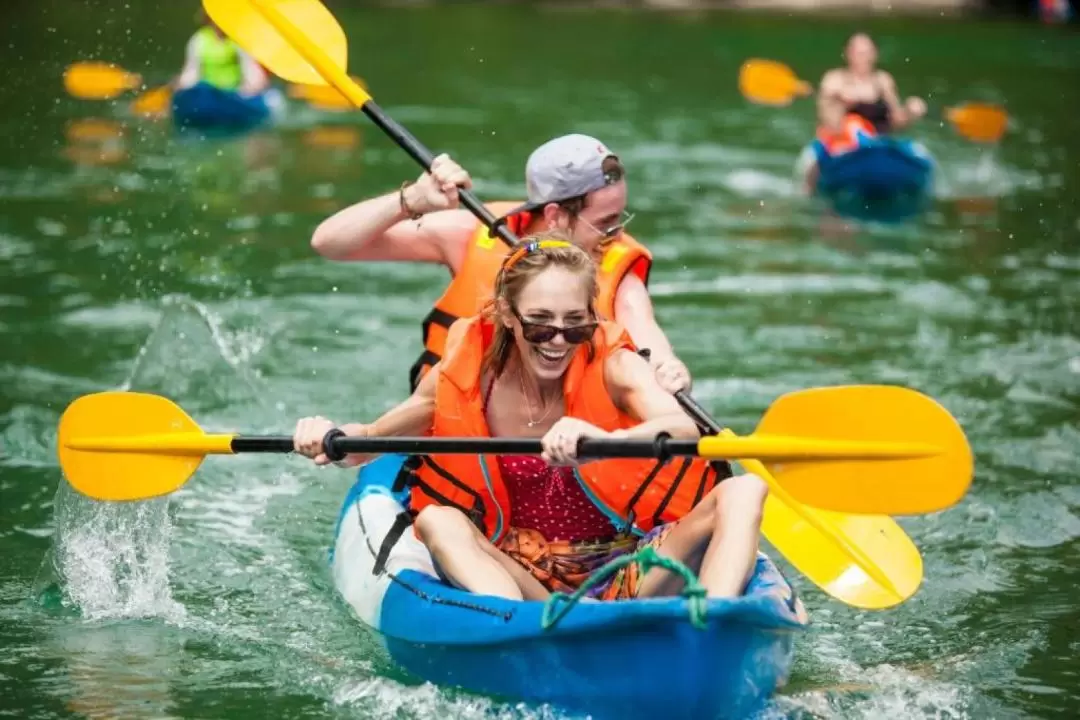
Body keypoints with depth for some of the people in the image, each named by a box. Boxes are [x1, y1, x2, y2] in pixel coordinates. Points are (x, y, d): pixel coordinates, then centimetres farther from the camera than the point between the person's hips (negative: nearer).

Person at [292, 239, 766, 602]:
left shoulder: (612, 366, -10)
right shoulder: (468, 378, -5)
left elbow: (685, 430, -32)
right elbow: (369, 442, 9)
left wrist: (605, 441, -53)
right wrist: (332, 438, -16)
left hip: (624, 575, -1)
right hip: (524, 580, 1)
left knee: (743, 491, -22)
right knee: (436, 521, -26)